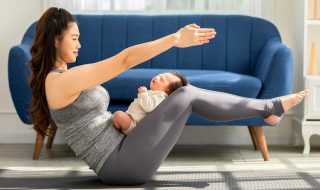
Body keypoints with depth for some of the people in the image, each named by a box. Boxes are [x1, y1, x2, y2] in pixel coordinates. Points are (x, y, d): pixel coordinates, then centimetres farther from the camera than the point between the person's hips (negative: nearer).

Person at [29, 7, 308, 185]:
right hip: (120, 165, -10)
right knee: (187, 94, -12)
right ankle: (269, 108, 2)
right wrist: (175, 39, -21)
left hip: (118, 158, 10)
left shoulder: (57, 79, 14)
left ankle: (266, 109, 13)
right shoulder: (63, 80, -17)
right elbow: (123, 60, -22)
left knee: (183, 97, 8)